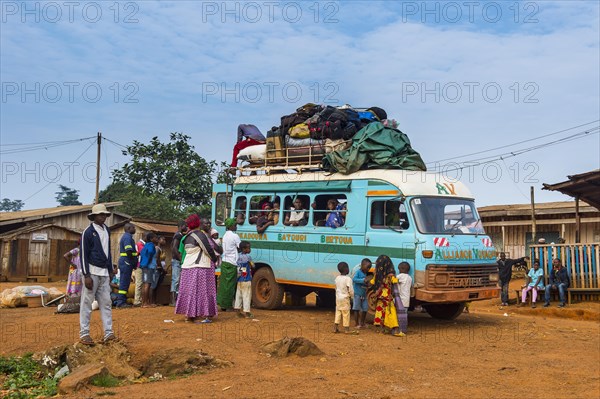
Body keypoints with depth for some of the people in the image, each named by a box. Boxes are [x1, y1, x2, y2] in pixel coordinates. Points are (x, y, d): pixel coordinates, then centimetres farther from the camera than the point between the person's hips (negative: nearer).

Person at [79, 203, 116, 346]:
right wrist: (86, 275, -14)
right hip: (92, 272, -6)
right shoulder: (88, 232, -7)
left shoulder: (106, 230, 13)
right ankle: (84, 334, 5)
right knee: (87, 303, -1)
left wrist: (110, 271, 18)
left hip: (104, 273, 7)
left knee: (106, 303, 4)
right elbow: (83, 254, -9)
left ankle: (108, 333, 6)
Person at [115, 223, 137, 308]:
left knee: (124, 282, 12)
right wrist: (134, 262, -14)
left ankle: (120, 302, 15)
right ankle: (121, 302, -8)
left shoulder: (125, 236, 21)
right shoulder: (128, 237, -12)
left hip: (124, 262, 11)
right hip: (126, 262, -11)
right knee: (124, 283, -8)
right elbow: (129, 251, -20)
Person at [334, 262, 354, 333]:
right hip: (345, 298, -6)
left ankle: (335, 327, 10)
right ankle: (346, 328, 6)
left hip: (338, 298, 6)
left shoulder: (337, 278, 5)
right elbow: (350, 289, -16)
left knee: (338, 312, 13)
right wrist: (352, 295, 2)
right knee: (346, 313, 2)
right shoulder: (348, 279, -16)